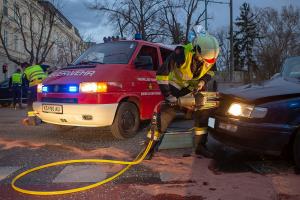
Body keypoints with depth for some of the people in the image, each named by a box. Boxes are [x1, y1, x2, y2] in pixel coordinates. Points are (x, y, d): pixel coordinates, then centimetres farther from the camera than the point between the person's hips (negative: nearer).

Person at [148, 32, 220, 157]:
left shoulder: (210, 55, -18)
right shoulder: (182, 54, -35)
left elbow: (211, 70, 5)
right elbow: (161, 73, -33)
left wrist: (203, 81, -14)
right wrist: (168, 95, -32)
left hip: (195, 86, 5)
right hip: (177, 85, -5)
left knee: (203, 111, 1)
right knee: (167, 112, -14)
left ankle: (201, 146, 14)